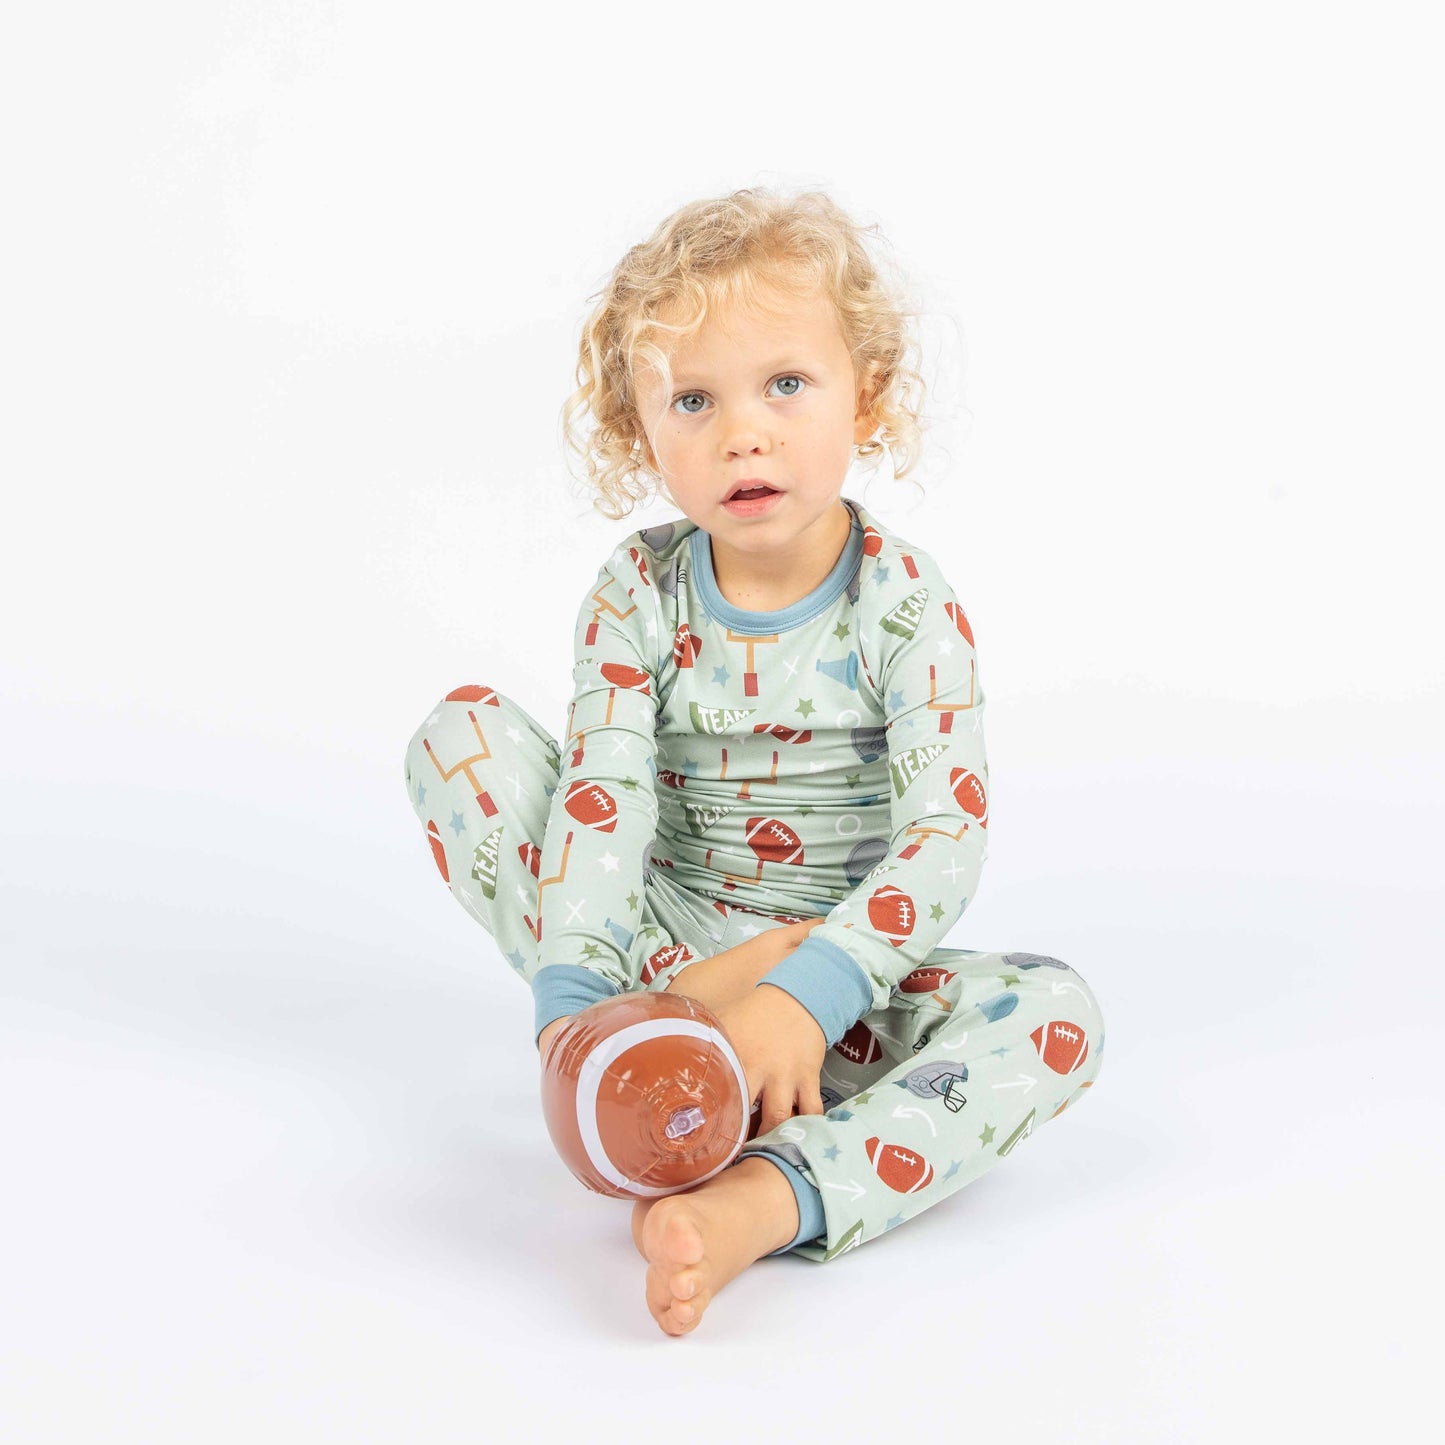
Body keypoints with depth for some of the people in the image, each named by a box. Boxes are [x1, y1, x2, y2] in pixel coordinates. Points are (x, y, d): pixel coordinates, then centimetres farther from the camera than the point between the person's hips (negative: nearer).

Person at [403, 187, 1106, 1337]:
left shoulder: (905, 600, -12)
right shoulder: (638, 594, -6)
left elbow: (948, 838, -21)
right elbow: (604, 797, -18)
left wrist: (809, 994, -34)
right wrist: (575, 996, -32)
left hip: (843, 985, -1)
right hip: (655, 950, 2)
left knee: (1057, 1013, -29)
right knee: (464, 728, -13)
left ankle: (761, 1198, -47)